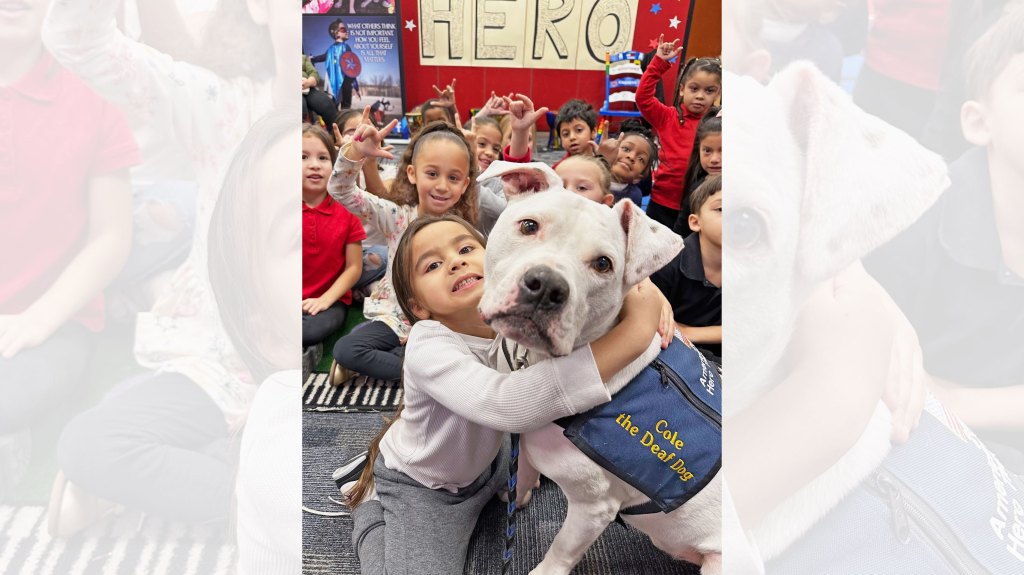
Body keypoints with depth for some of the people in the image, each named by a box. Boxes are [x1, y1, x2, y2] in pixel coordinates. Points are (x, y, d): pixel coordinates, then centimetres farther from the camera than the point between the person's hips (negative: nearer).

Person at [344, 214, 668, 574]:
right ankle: (371, 507, 9)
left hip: (482, 459, 6)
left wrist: (645, 295, -35)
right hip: (419, 485, -5)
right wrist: (635, 332, -56)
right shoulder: (428, 349, -37)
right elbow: (505, 404, -54)